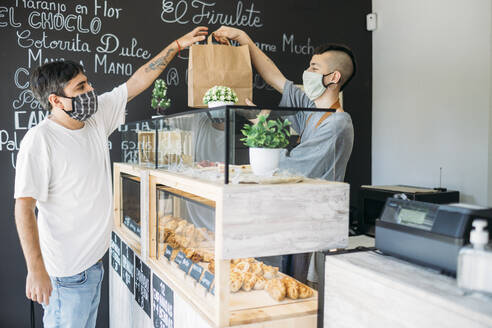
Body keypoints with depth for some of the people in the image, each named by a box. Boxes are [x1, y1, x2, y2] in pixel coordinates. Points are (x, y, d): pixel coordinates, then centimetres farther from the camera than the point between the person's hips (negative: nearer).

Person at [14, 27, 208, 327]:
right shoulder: (40, 139, -20)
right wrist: (36, 270, -24)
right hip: (66, 271, -7)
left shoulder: (97, 117, 2)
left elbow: (136, 83, 7)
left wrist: (177, 45, 6)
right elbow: (24, 207, -21)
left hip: (94, 258, 8)